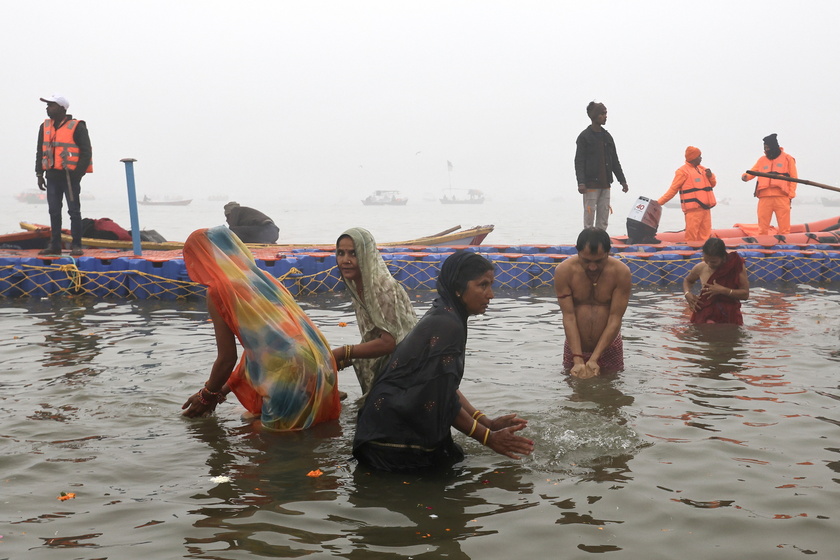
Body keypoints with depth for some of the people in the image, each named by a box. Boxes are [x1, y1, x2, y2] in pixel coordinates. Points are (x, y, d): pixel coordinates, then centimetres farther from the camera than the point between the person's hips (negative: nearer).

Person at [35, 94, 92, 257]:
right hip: (52, 176, 6)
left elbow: (86, 152, -7)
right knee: (54, 212, 8)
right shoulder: (45, 127, 12)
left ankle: (76, 245, 2)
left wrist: (78, 173, -14)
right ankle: (55, 245, 14)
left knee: (74, 211, -2)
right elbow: (40, 152, 17)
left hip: (70, 175, -6)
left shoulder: (77, 127, -6)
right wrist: (39, 173, 10)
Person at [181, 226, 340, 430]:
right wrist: (222, 390, 32)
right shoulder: (263, 277, 18)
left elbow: (227, 359, -1)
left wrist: (207, 395, 18)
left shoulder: (218, 291, -3)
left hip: (287, 375, -6)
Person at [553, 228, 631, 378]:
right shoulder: (564, 271, -16)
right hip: (575, 346, 0)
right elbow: (569, 317, -18)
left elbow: (615, 319, -17)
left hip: (609, 347, 0)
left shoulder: (621, 272, -17)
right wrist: (578, 360, -25)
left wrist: (594, 359, -23)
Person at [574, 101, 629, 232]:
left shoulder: (607, 137, 16)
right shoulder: (584, 137, -3)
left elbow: (615, 161, 19)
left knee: (603, 220, 6)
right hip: (591, 185, -6)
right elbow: (579, 162, -9)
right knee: (589, 217, -5)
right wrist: (581, 183, -20)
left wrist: (622, 180, 14)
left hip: (605, 184, 6)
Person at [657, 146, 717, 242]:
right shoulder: (683, 171, -3)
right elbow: (673, 189, -4)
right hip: (693, 209, -7)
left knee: (705, 236, 8)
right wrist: (659, 202, -11)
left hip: (705, 208, 8)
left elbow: (713, 184, 25)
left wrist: (710, 176, 3)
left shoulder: (702, 169, 19)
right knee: (691, 235, -12)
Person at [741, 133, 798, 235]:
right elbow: (752, 172, 11)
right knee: (762, 228, 2)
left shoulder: (787, 158, 8)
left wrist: (790, 195, -3)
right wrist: (746, 176, -13)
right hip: (764, 197, 3)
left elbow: (793, 178, 6)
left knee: (784, 227, -2)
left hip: (782, 197, -3)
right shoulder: (762, 160, 17)